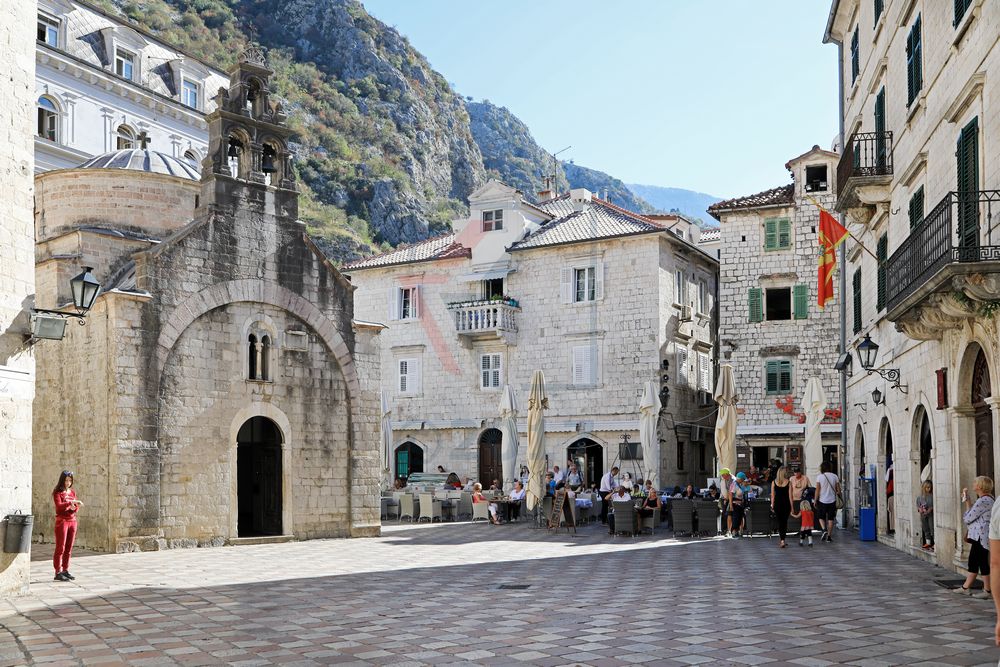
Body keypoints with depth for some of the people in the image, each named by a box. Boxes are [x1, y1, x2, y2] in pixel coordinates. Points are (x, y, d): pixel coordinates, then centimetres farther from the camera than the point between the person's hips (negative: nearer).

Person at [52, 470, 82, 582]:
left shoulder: (73, 492, 12)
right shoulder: (57, 493, -5)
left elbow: (76, 509, 10)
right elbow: (59, 506, -20)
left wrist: (74, 507, -12)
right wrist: (71, 502, -32)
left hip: (72, 521, 6)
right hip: (61, 521, -6)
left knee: (69, 549, 7)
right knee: (60, 548, -6)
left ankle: (65, 570, 12)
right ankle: (58, 573, -6)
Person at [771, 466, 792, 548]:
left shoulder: (774, 482, -3)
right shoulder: (788, 482, -6)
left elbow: (772, 495, 0)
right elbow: (790, 496, -5)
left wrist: (772, 506, 8)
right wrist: (791, 507, 2)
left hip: (777, 504, 0)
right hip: (786, 504, 0)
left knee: (780, 522, 8)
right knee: (785, 522, 12)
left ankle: (781, 540, 0)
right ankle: (782, 539, 10)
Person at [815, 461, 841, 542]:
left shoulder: (820, 477, -8)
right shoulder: (835, 476, -2)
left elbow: (817, 490, -7)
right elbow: (838, 490, 0)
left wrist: (815, 501, 1)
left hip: (822, 501, -2)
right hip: (832, 500, 2)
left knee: (821, 517, 14)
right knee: (831, 519, 9)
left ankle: (824, 530, -10)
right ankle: (829, 536, 8)